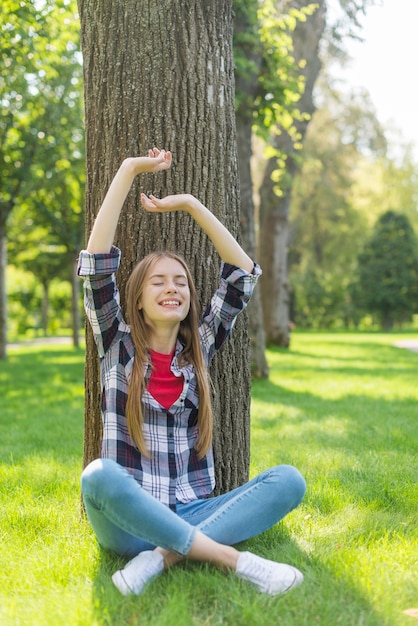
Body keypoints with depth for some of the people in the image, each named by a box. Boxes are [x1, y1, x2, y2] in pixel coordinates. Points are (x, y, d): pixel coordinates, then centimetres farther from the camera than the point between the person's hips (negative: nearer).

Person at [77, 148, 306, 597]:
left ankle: (163, 558, -27)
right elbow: (97, 265, -6)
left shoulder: (199, 348, 12)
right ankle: (233, 559, -31)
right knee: (99, 475, -36)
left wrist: (190, 205, 3)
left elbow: (243, 273, 7)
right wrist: (128, 172, -4)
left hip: (192, 516, 3)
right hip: (129, 523, -3)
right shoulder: (118, 345, 5)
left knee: (289, 480, -20)